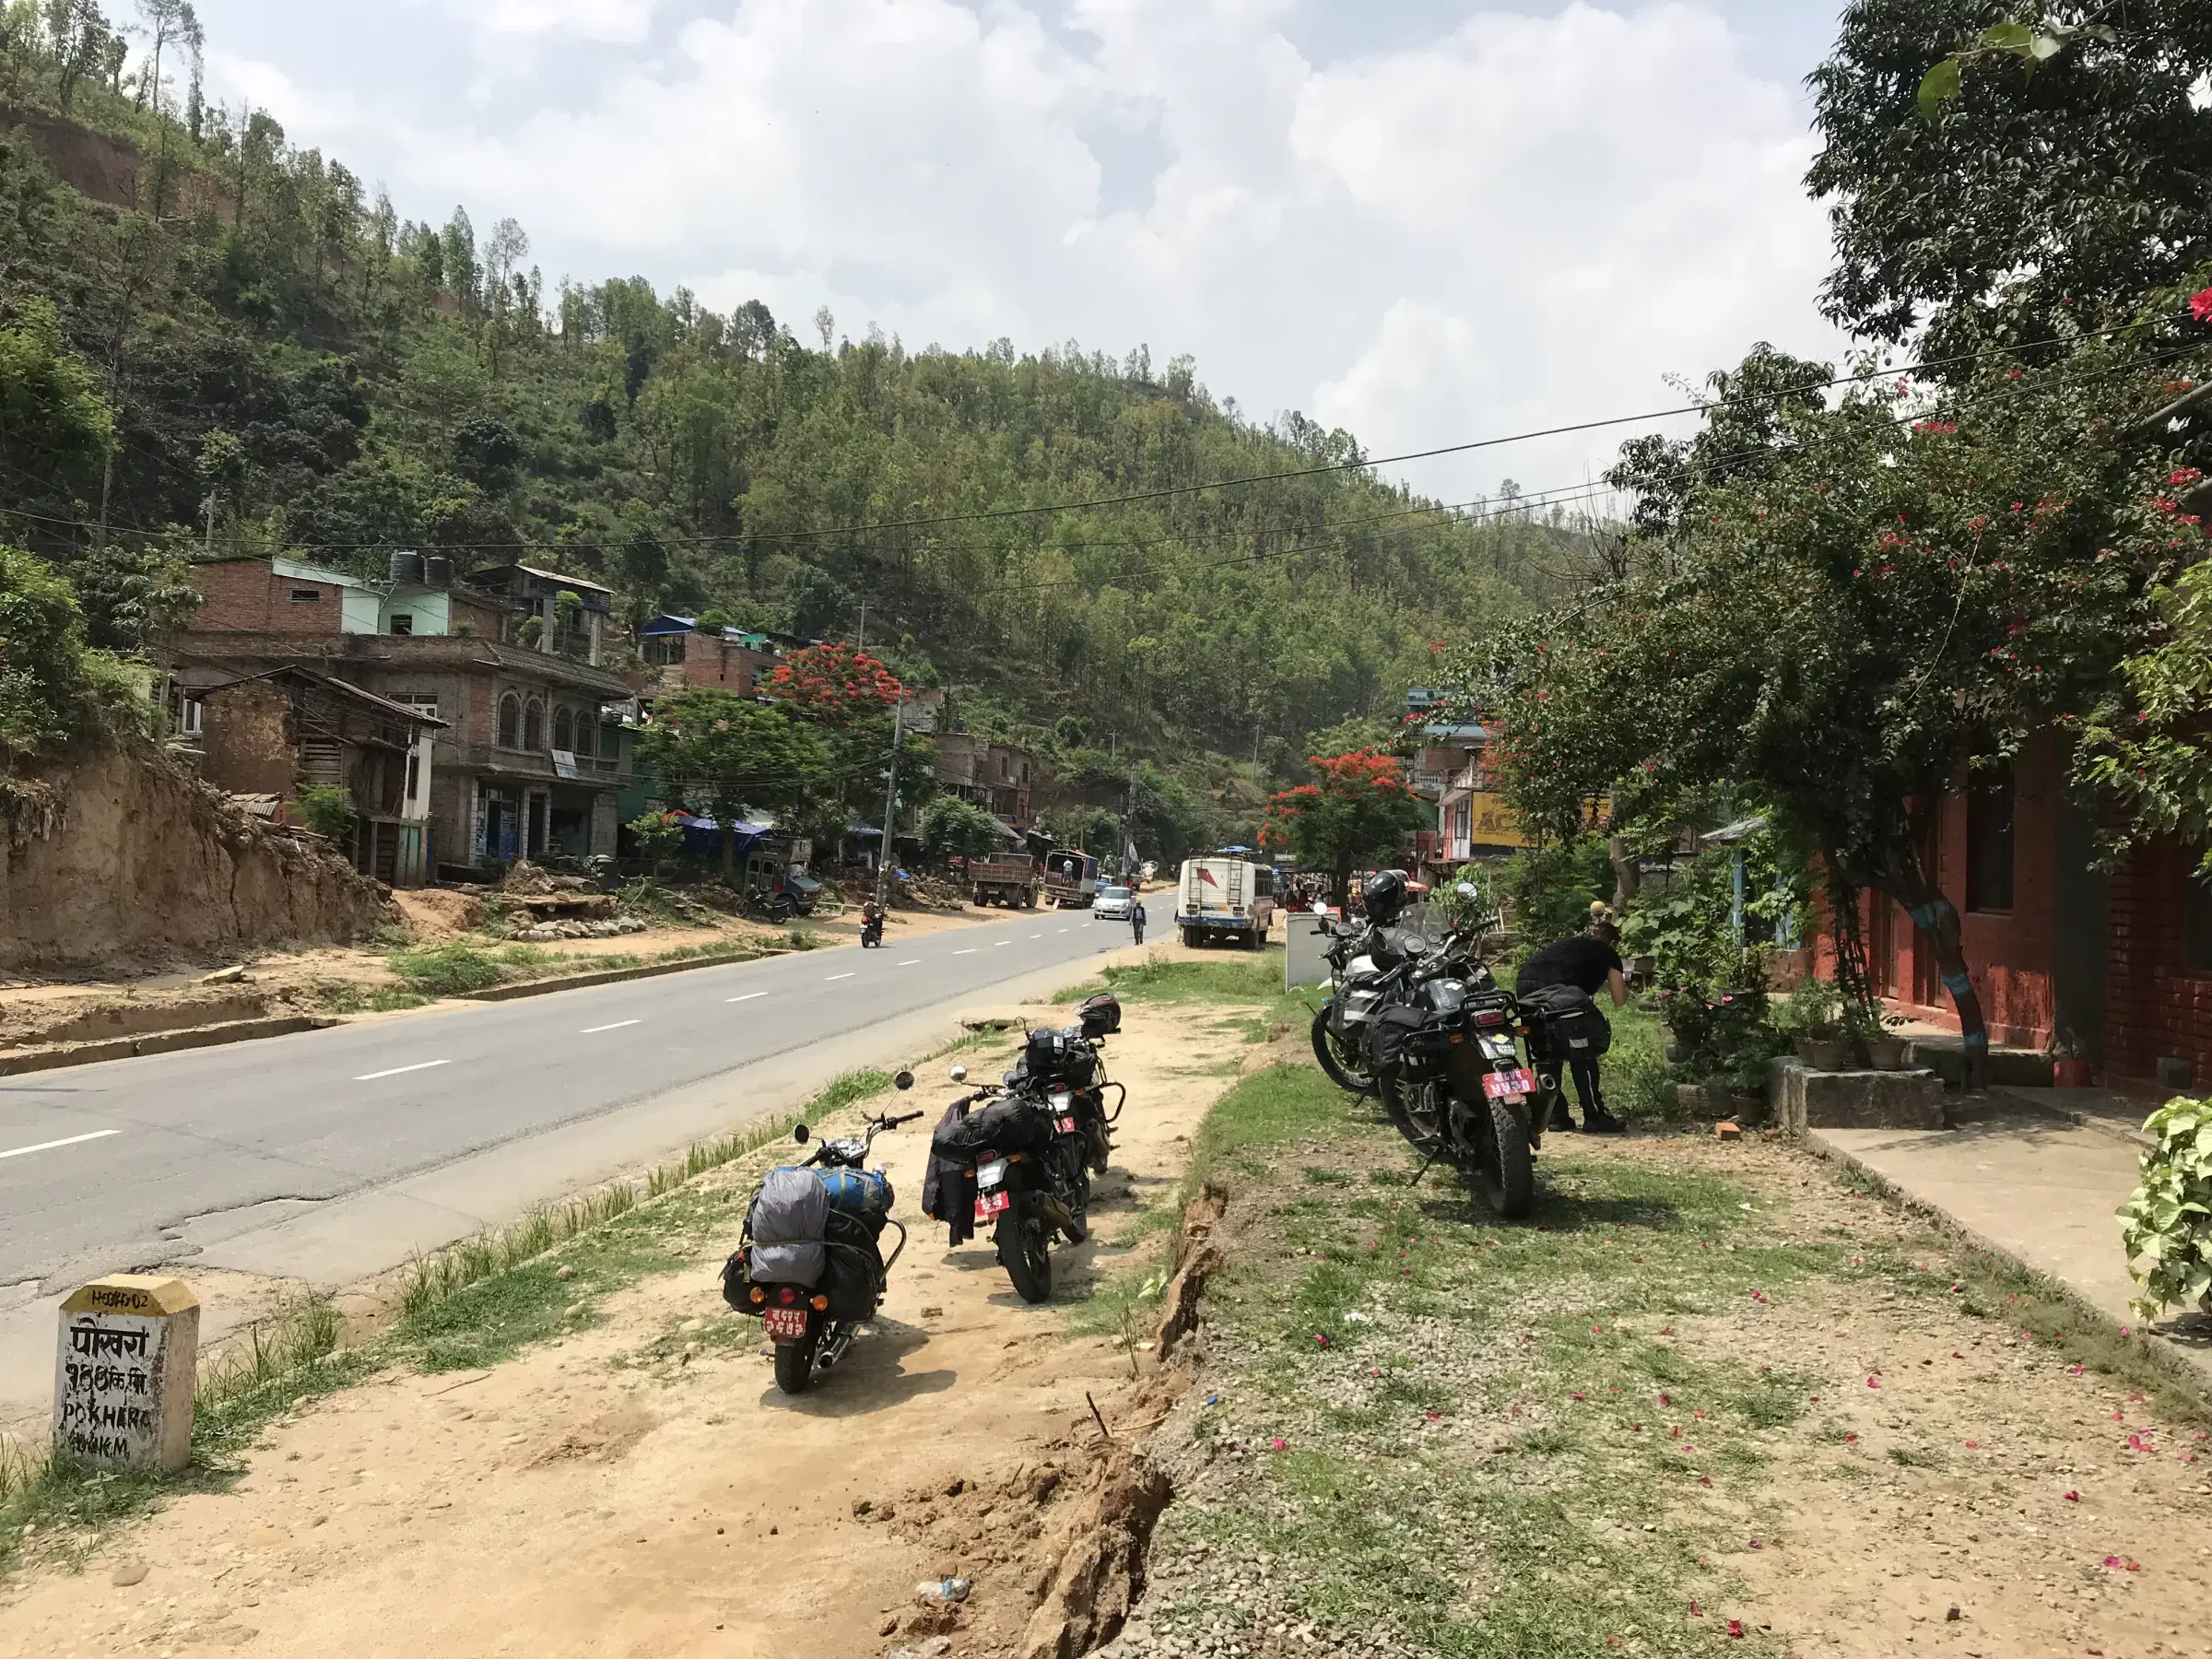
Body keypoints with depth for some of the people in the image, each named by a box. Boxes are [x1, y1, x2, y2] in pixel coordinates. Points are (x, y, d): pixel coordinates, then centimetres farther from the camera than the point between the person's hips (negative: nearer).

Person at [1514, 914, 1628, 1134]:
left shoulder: (1569, 944, 37)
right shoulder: (1609, 954, 24)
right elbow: (1619, 1000, 25)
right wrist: (1621, 984, 46)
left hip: (1523, 984, 5)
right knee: (1582, 1052, 10)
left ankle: (1556, 1116, 23)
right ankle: (1594, 1117, 12)